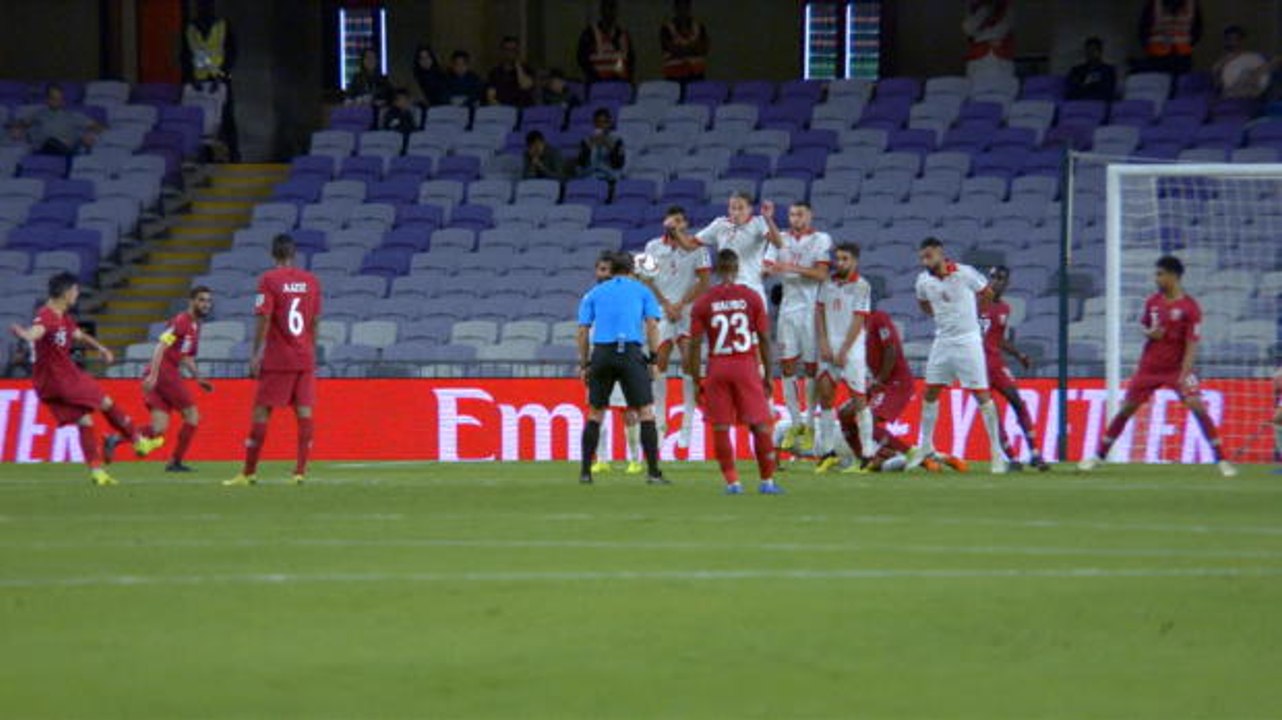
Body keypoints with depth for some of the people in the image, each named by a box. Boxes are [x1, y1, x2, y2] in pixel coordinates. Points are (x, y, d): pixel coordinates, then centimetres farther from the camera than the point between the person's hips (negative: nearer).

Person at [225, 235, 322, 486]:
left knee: (261, 411, 1)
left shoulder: (269, 280, -6)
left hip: (277, 360, -4)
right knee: (304, 411, 1)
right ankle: (301, 470, -4)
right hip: (306, 359, 4)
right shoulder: (311, 281, 7)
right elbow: (315, 321, 12)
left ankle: (249, 472, 3)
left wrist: (256, 354, -8)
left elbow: (263, 318, -11)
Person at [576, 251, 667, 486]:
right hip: (631, 354, -2)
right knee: (646, 412, -1)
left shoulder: (594, 294, 18)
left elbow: (583, 330, 11)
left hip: (601, 353, 2)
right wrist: (654, 359, 3)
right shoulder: (642, 291, 14)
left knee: (595, 413, 11)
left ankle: (585, 472, 9)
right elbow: (652, 325, 3)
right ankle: (653, 472, -8)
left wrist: (584, 365, 14)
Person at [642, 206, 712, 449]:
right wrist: (667, 305, -5)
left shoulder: (697, 248, 2)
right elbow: (647, 280, 5)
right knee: (659, 362, 0)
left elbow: (703, 281, -2)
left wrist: (680, 305, -8)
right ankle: (660, 421, 10)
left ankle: (688, 424, -7)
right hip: (661, 310, 2)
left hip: (689, 310, -2)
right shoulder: (653, 247, 7)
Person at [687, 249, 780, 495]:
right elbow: (764, 339, 1)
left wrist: (696, 380, 5)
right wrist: (768, 375, 9)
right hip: (747, 364, 0)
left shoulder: (703, 302, 0)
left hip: (717, 367, 0)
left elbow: (695, 344, -2)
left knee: (720, 427, 5)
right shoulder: (752, 297, 0)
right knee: (761, 424, 5)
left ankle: (732, 482, 1)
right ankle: (767, 481, 6)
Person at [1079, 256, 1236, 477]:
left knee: (1199, 408, -16)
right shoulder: (1152, 302, 3)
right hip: (1149, 367, 4)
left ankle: (1221, 460, -9)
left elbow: (1191, 345, -16)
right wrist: (1148, 332, -7)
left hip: (1178, 368, -4)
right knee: (1126, 409, 5)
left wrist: (1183, 377, -25)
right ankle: (1099, 456, 15)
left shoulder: (1190, 308, -13)